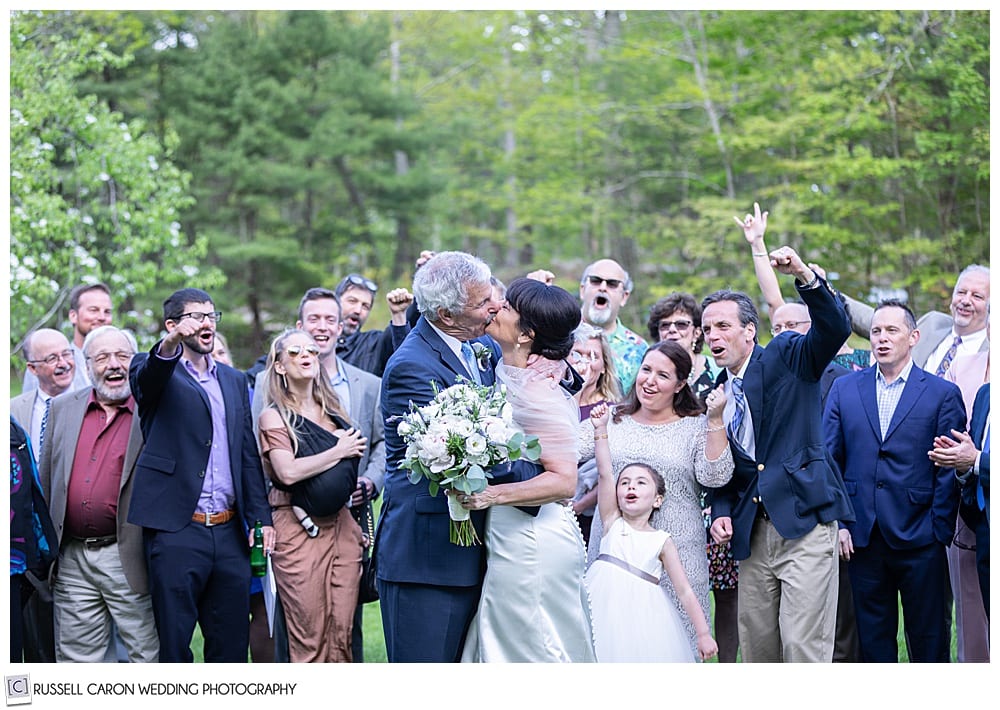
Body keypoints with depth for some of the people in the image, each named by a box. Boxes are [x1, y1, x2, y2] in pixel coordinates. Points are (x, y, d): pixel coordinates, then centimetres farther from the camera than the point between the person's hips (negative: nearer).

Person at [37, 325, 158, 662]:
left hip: (129, 560, -4)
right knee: (76, 658, 9)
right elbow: (46, 481, 16)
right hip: (71, 560, 4)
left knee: (148, 655, 0)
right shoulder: (63, 408, 11)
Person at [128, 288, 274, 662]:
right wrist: (170, 345, -45)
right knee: (173, 642, 0)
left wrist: (261, 517, 7)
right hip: (176, 531, -5)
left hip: (229, 532, 5)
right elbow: (146, 376, -23)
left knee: (231, 644, 8)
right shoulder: (156, 372, 3)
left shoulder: (234, 380, 18)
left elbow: (248, 452, 17)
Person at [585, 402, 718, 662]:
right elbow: (604, 473, -3)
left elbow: (685, 592, 2)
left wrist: (704, 634, -4)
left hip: (642, 616, -1)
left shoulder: (662, 542, 3)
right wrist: (600, 430, -11)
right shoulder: (613, 523, 6)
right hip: (605, 612, 1)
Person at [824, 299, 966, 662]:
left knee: (929, 641, 4)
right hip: (863, 538, 2)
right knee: (873, 640, 9)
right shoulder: (844, 389, 9)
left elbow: (949, 472, -2)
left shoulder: (943, 394, 1)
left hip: (920, 540, -2)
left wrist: (939, 533, -7)